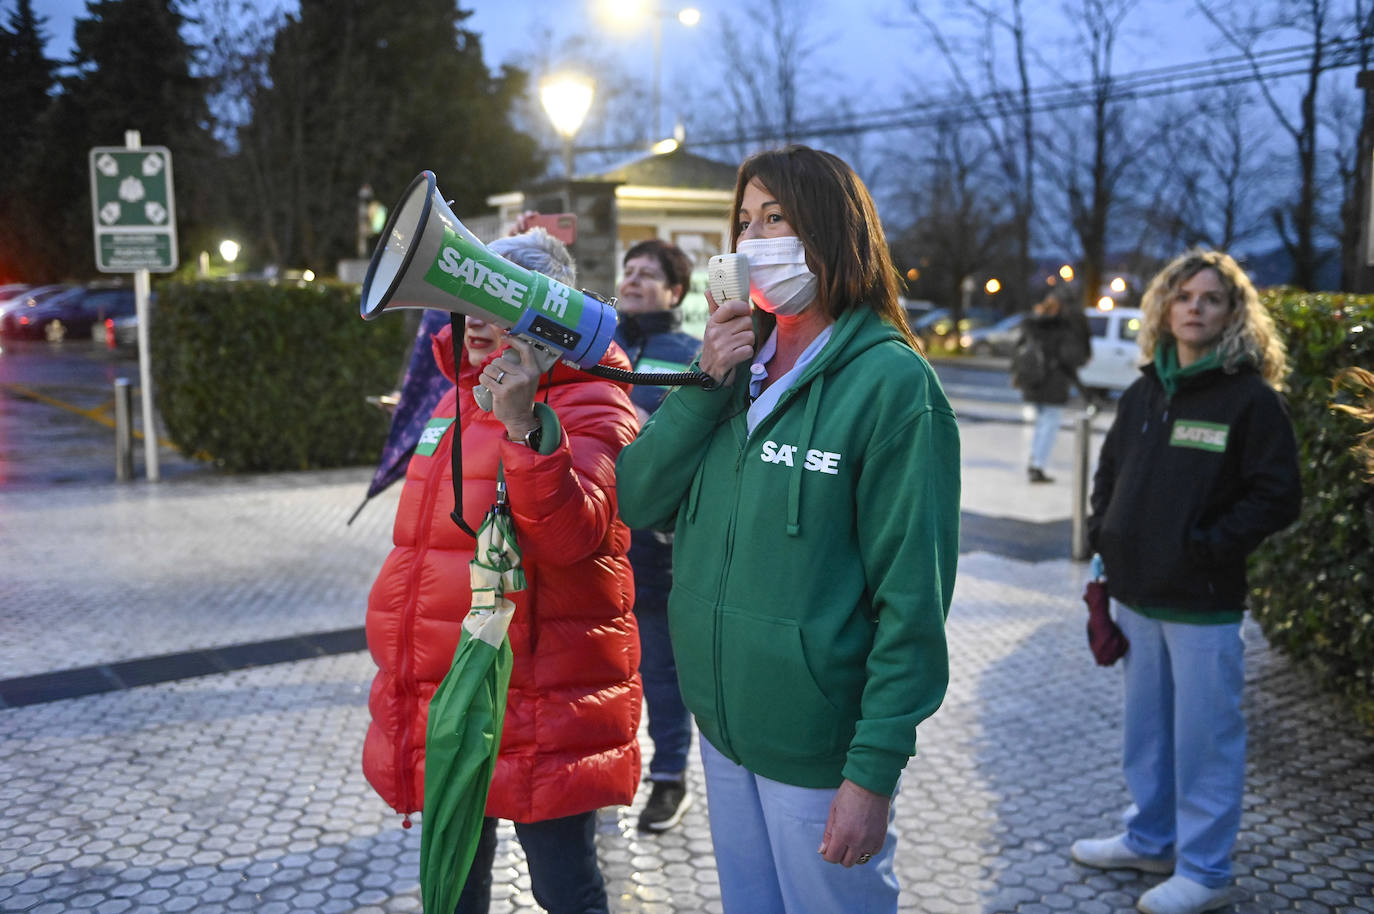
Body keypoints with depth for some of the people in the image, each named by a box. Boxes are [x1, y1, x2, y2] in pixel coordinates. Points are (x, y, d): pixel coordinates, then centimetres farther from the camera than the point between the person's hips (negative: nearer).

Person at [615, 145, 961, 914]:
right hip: (721, 722, 6)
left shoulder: (891, 382, -15)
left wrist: (875, 770, -17)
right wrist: (705, 384, -13)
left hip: (819, 748, -6)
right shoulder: (738, 362, 6)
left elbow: (912, 597, -16)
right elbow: (637, 502, -1)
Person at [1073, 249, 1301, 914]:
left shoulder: (1251, 398, -8)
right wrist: (1103, 537, 7)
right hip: (1135, 591, 6)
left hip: (1203, 602, -6)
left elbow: (1277, 497, -10)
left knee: (1204, 733, 3)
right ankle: (1150, 839, 35)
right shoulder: (1144, 393, 10)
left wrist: (1206, 547, -16)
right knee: (1145, 724, 18)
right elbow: (1109, 474, 20)